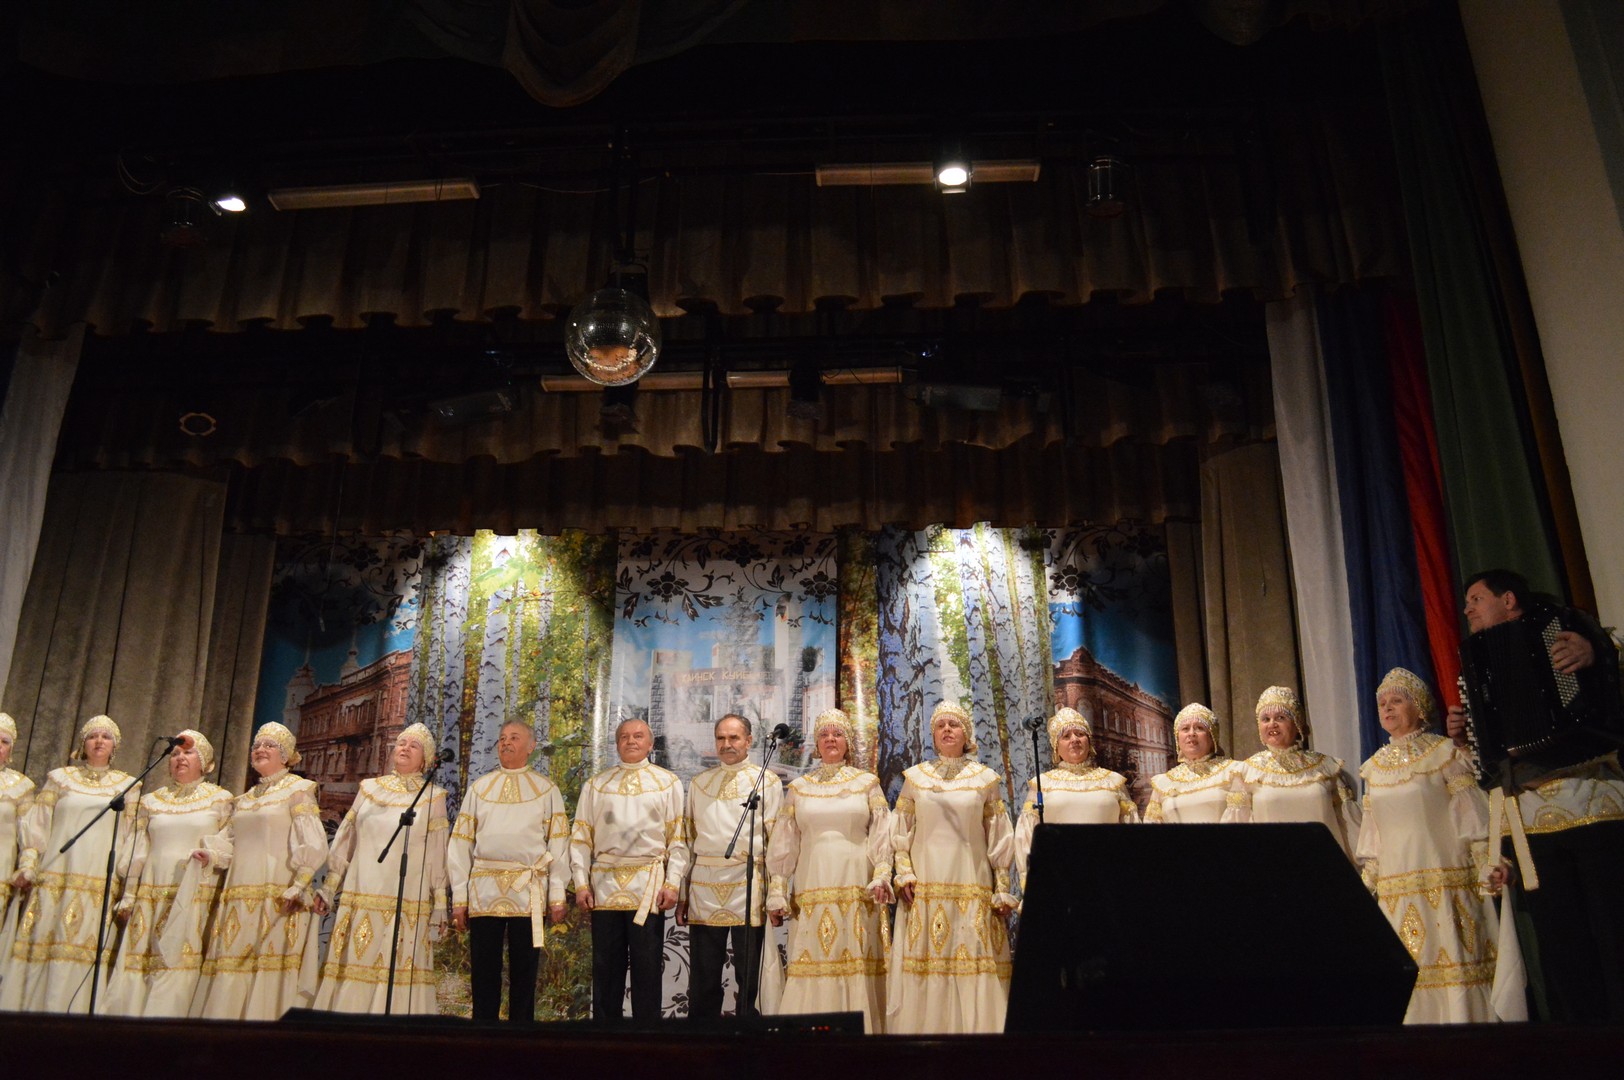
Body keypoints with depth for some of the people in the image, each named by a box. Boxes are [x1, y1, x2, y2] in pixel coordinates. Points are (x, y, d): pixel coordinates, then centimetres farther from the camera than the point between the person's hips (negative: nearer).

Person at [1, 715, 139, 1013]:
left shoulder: (127, 786, 12)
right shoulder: (60, 778, 13)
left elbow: (131, 837, 9)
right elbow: (36, 826, 9)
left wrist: (126, 876, -1)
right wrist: (27, 866, -2)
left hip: (101, 885, -1)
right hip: (53, 881, 1)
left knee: (83, 952, -6)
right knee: (42, 943, -4)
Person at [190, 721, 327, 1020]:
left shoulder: (298, 790, 1)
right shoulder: (244, 799, 22)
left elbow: (313, 845, -9)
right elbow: (228, 842, 18)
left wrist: (298, 886, -17)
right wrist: (211, 855, -4)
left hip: (277, 901, -7)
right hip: (238, 902, 7)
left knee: (270, 980, -9)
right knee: (230, 977, 3)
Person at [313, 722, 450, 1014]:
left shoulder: (432, 797, 6)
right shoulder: (369, 788, 14)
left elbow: (437, 854, 3)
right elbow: (345, 842, 16)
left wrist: (439, 906, 0)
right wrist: (328, 888, 12)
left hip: (407, 905, -2)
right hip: (359, 901, 3)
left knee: (399, 976, -5)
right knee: (352, 972, 0)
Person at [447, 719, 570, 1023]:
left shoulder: (547, 790, 9)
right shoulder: (479, 788, 13)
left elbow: (558, 845, 5)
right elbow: (460, 844, 10)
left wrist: (557, 896, -2)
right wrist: (459, 898, 3)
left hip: (528, 895, -1)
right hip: (484, 892, 1)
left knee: (524, 975, 4)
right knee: (484, 973, 4)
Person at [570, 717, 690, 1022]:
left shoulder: (668, 783, 8)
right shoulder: (596, 785, 13)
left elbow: (678, 838, 5)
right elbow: (580, 837, 11)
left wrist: (673, 883, -5)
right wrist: (581, 883, 2)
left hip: (648, 887, -2)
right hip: (604, 887, 2)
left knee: (647, 969, 0)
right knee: (605, 968, 6)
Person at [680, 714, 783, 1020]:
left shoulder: (767, 782, 6)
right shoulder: (699, 783, 15)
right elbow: (687, 839, 15)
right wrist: (681, 894, 9)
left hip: (748, 885, -3)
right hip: (704, 887, 3)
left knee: (749, 980, 3)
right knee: (703, 981, 7)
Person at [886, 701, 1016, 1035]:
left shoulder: (986, 779, 8)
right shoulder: (915, 777, 10)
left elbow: (999, 840, 7)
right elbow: (900, 833, 12)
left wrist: (1002, 890, 1)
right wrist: (904, 873, -1)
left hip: (971, 888, 0)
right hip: (924, 888, 1)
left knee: (974, 970, -5)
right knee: (923, 972, -3)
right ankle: (923, 1027, 6)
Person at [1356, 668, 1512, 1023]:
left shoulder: (1445, 754, 0)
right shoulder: (1375, 766, 13)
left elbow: (1471, 815, -4)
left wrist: (1487, 869, -11)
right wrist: (1367, 881, 12)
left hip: (1446, 885, -4)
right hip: (1396, 893, 4)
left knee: (1456, 969, -5)